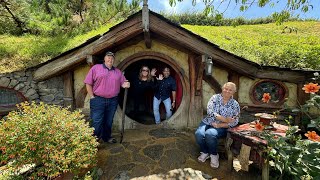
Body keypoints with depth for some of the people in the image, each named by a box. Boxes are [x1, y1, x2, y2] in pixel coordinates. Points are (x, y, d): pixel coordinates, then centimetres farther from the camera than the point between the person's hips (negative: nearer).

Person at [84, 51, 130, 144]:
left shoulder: (118, 72, 12)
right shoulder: (96, 68, 1)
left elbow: (123, 83, 16)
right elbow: (88, 83, -2)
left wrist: (125, 85, -9)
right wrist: (92, 97, -6)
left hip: (113, 101, 4)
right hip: (98, 100, -3)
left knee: (109, 121, 16)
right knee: (97, 122, 1)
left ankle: (107, 137, 35)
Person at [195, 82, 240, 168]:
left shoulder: (235, 104, 2)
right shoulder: (215, 97, 1)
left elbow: (234, 122, -2)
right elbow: (210, 111, -13)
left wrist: (219, 125, -15)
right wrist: (225, 119, -20)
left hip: (221, 127, -1)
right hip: (207, 122, 2)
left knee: (209, 134, -33)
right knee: (199, 134, -28)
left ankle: (214, 155, -2)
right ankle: (205, 152, 4)